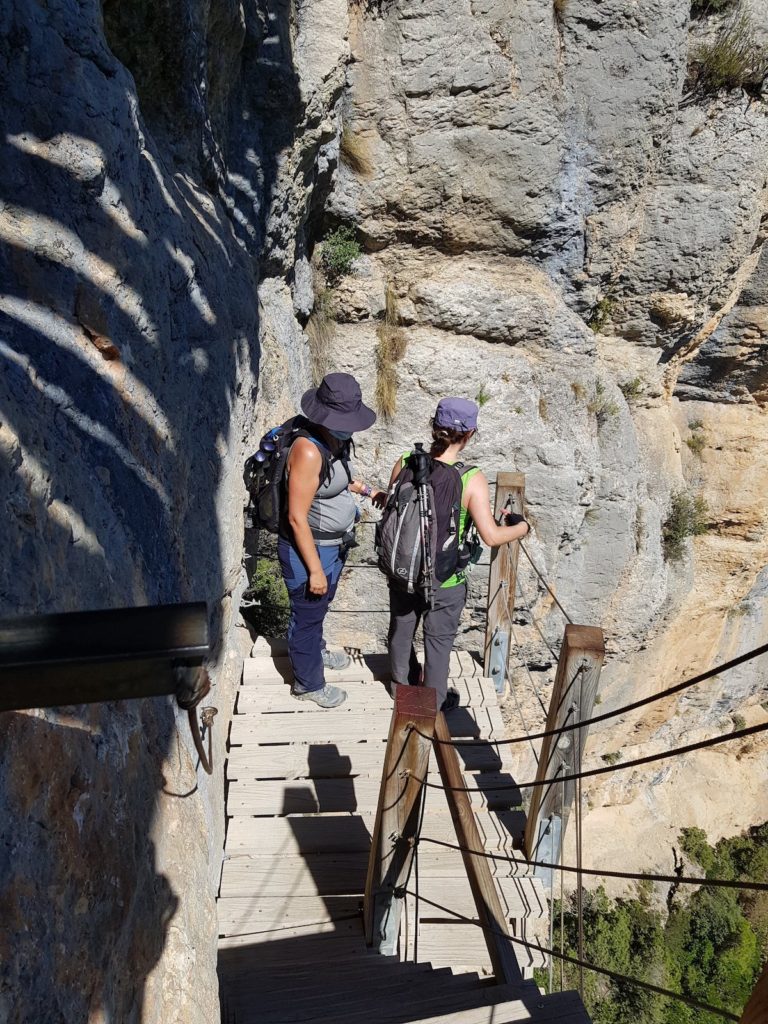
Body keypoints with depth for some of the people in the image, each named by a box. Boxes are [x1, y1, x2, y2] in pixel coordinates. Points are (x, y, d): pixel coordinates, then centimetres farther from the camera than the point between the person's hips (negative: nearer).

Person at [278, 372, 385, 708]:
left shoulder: (335, 439, -4)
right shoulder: (308, 450, -32)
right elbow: (297, 518, -28)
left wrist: (368, 491, 9)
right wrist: (314, 569, -24)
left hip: (333, 545, 9)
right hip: (308, 550, -9)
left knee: (320, 606, 30)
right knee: (307, 615, 13)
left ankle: (316, 650, 56)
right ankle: (308, 683, 33)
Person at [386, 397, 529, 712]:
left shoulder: (404, 465, -15)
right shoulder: (472, 480, -25)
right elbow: (491, 536, -24)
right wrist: (521, 527, -5)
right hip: (445, 581, -3)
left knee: (401, 630, 27)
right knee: (439, 641, 20)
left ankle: (402, 683, 52)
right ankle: (434, 703, 40)